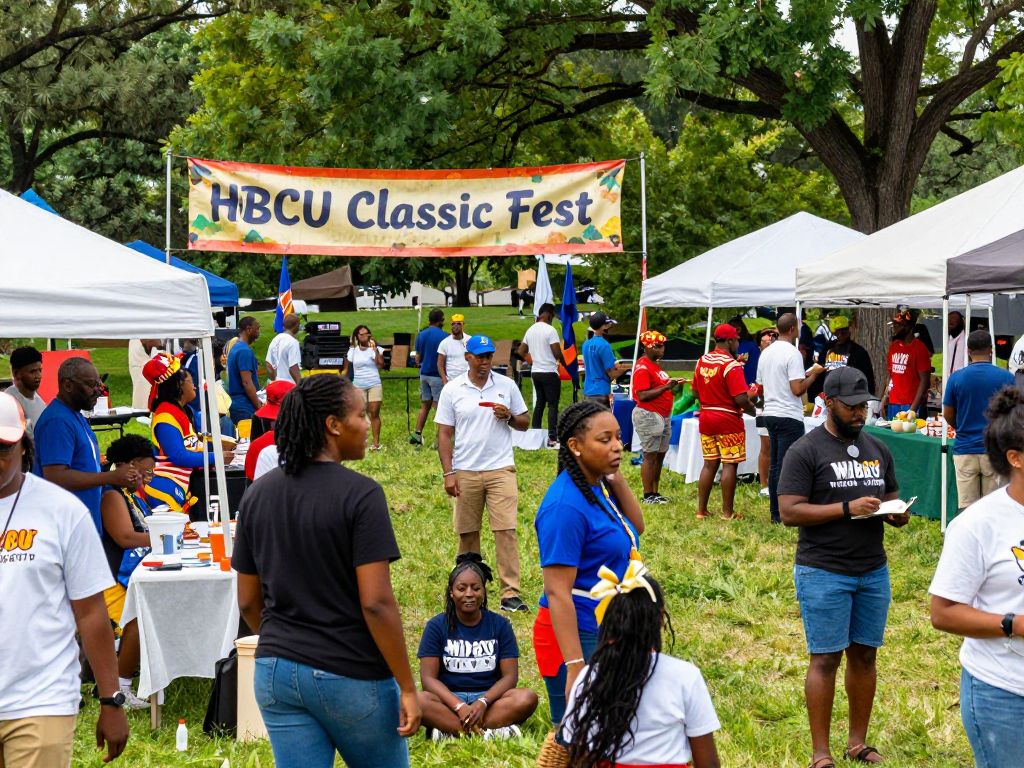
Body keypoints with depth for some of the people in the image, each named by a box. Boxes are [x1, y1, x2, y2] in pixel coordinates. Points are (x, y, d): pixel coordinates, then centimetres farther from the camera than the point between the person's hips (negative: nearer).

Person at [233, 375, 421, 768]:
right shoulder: (360, 494, -14)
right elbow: (376, 603, -18)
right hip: (350, 676, -5)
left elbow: (248, 602, 9)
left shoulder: (257, 494, 4)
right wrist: (407, 687, -11)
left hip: (276, 674, 5)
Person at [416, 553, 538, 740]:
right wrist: (459, 706, -21)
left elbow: (510, 676, 0)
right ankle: (494, 731, -36)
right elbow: (428, 678, -5)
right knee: (418, 701, -33)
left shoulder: (500, 625, 6)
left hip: (489, 698, 1)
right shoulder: (437, 626, 3)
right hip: (449, 700, -1)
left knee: (527, 698, -29)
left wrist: (483, 702, -19)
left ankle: (449, 729, -30)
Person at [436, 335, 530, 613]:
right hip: (465, 472, 0)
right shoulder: (452, 390, 3)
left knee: (506, 530, -8)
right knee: (467, 532, 8)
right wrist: (448, 473, -5)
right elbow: (444, 434, 2)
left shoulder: (507, 385, 6)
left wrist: (509, 416, -12)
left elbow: (524, 423, 11)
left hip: (501, 469, 0)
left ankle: (510, 593, -7)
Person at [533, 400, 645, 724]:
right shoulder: (566, 505, -23)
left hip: (609, 633, 9)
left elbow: (636, 527, 17)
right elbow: (558, 592, -24)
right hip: (577, 636, -9)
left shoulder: (598, 487, 5)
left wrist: (617, 478, 1)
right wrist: (575, 666, -28)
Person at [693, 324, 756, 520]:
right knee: (729, 465, 0)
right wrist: (751, 410, -2)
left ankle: (701, 510, 14)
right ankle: (727, 512, 3)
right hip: (728, 420, -7)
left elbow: (695, 391, 13)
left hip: (705, 418, 7)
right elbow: (741, 399, -21)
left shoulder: (701, 362, 6)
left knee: (709, 464, 13)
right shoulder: (731, 365, -16)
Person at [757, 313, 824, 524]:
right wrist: (814, 374, -4)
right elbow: (798, 389, -20)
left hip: (770, 414, 8)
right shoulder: (793, 354, -14)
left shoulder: (766, 353, 10)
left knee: (775, 465, 12)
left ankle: (775, 512, 15)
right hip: (789, 416, -8)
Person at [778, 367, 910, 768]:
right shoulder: (806, 451, -8)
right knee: (826, 659, -2)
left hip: (873, 571, 6)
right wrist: (848, 509, -21)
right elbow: (789, 511, -15)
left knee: (864, 655, 10)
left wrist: (897, 513, -5)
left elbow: (891, 498, 20)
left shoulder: (877, 449, 11)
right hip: (824, 573, -6)